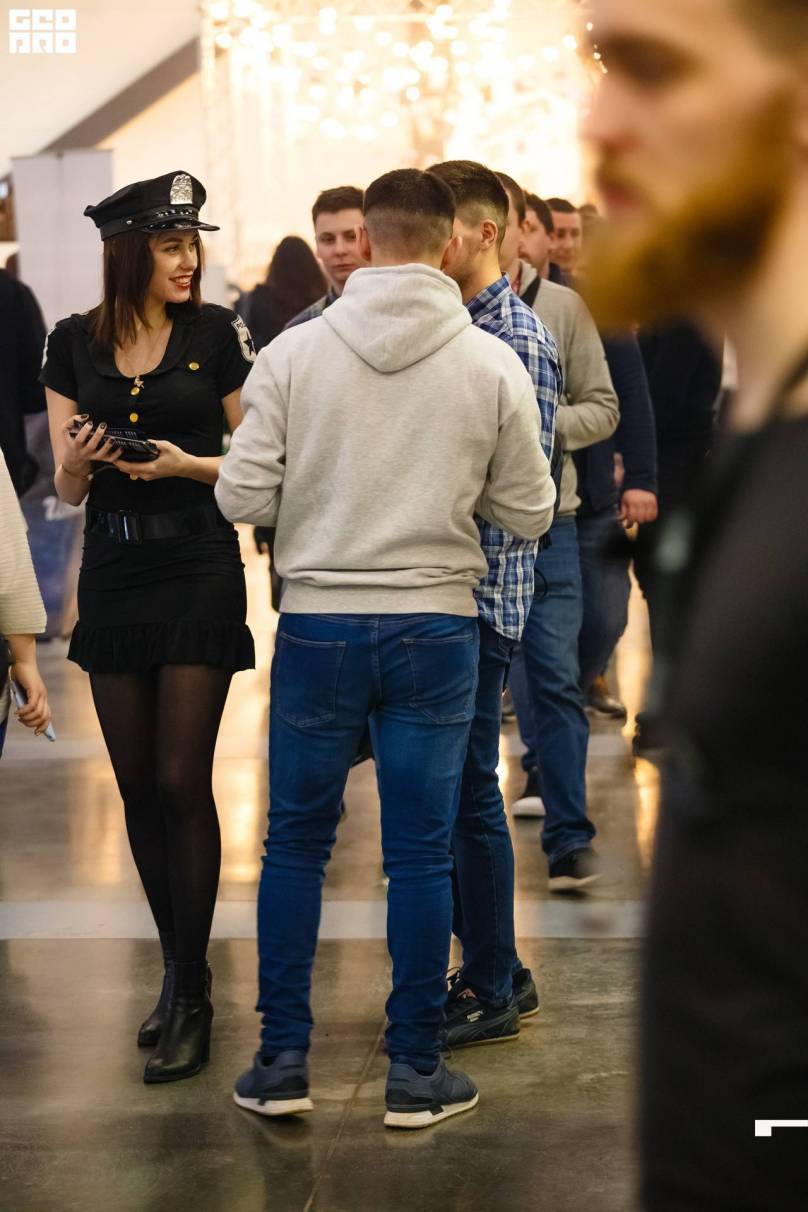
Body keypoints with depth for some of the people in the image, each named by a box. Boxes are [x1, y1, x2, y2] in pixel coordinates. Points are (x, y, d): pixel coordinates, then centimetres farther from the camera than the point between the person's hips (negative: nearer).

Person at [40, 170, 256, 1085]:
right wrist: (78, 461, -16)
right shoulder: (74, 344, 4)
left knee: (182, 782, -6)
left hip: (199, 572, -3)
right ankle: (177, 968, 22)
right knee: (137, 788, 8)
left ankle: (190, 995, 1)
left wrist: (188, 464, -16)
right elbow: (66, 489, 6)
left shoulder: (216, 333, -3)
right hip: (113, 579, 3)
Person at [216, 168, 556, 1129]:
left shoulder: (293, 353, -6)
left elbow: (242, 498, -7)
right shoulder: (493, 364, -4)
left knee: (295, 843, 13)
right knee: (420, 853, 8)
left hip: (317, 625, 0)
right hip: (436, 628, 0)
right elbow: (529, 517, 0)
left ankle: (281, 1061, 17)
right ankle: (416, 1071, 15)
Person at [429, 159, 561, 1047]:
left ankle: (491, 991, 9)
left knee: (467, 790, -2)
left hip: (481, 591, -9)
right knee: (445, 787, 14)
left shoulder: (519, 339, -13)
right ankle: (497, 968, 26)